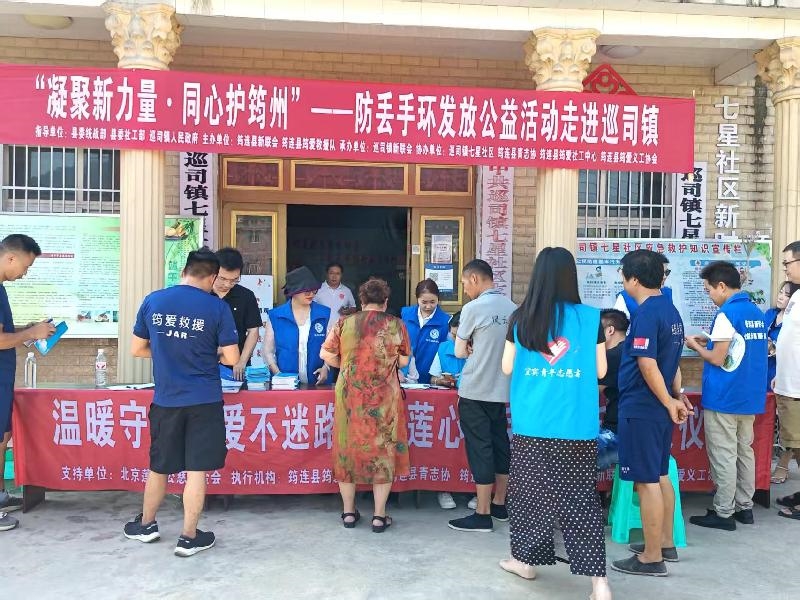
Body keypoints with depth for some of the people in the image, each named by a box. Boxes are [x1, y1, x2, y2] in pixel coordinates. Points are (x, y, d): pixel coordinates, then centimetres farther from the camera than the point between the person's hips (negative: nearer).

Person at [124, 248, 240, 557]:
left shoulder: (152, 301, 0)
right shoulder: (217, 307, -9)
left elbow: (137, 349, 7)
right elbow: (232, 358, -8)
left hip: (165, 400, 3)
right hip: (204, 401, -3)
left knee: (159, 466, 19)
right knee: (196, 470, 6)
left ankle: (146, 524, 37)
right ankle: (189, 537, 15)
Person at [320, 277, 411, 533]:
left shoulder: (345, 323, -2)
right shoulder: (395, 325, -5)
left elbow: (326, 354, -1)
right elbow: (403, 361, 1)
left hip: (349, 397, 2)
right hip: (384, 398, -1)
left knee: (348, 450, 14)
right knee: (383, 451, 9)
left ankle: (348, 512, 23)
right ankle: (379, 516, 14)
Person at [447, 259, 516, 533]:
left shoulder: (473, 308, -12)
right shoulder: (512, 308, 5)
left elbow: (460, 351, -5)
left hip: (476, 391, -6)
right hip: (502, 389, 6)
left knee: (480, 450, -1)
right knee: (500, 445, 14)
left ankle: (482, 515, 5)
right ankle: (499, 505, 26)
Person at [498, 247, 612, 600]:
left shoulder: (521, 318, -4)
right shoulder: (590, 318, -4)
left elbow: (507, 368, 4)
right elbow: (600, 371, 2)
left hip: (531, 425, 0)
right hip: (577, 426, 0)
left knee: (529, 491, 14)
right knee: (581, 497, 6)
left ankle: (525, 559, 29)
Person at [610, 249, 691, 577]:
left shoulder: (646, 313, -18)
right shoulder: (671, 310, 12)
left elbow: (647, 365, -23)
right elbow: (673, 361, 15)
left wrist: (669, 402, -13)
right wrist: (676, 395, 12)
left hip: (642, 408, -10)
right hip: (659, 407, 10)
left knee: (647, 481, -1)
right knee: (660, 476, 18)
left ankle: (652, 557, 8)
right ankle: (665, 544, 30)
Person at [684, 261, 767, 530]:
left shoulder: (727, 313, -16)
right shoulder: (757, 313, 10)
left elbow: (717, 359, -17)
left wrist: (696, 346, 0)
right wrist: (711, 342, 14)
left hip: (724, 397, -8)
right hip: (749, 396, 8)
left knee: (723, 455, -1)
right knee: (745, 451, 15)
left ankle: (723, 513, 5)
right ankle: (745, 506, 23)